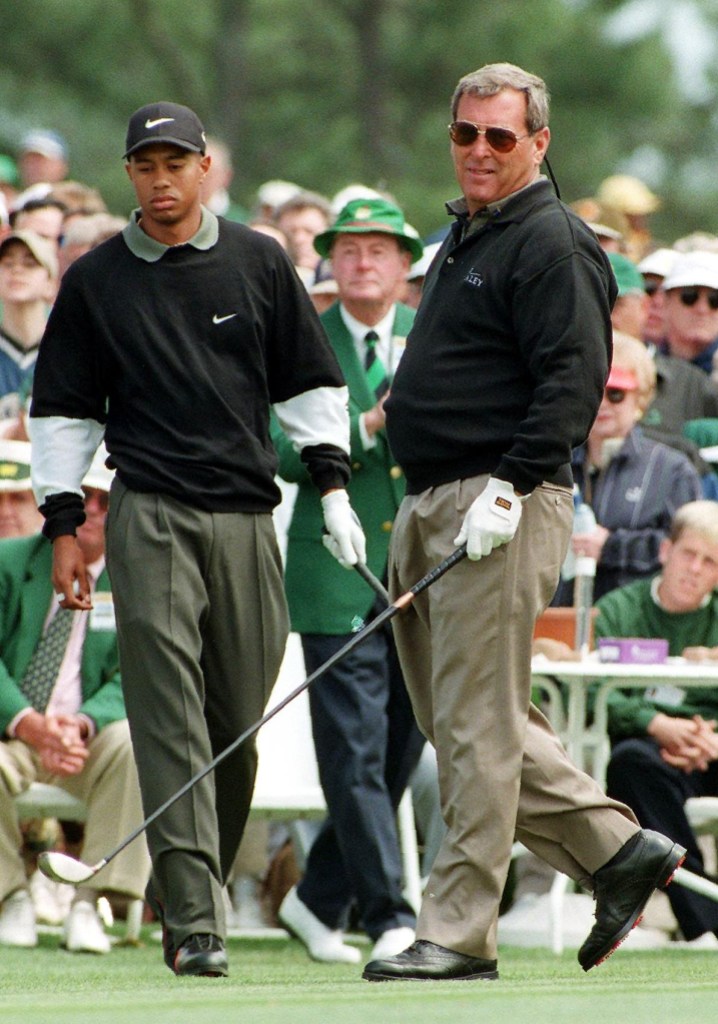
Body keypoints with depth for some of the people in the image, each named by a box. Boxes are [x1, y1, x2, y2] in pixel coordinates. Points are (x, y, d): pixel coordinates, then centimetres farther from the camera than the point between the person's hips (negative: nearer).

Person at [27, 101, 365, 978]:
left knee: (240, 716, 4)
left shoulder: (258, 263, 10)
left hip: (247, 515, 2)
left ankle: (194, 881, 22)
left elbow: (307, 379, 14)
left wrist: (331, 485, 5)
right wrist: (63, 522, 5)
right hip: (149, 516, -2)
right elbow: (63, 406, 11)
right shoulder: (95, 280, 7)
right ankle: (190, 917, -18)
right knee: (169, 710, -13)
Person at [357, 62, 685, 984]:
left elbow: (573, 379, -19)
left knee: (476, 726, -7)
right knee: (461, 722, 11)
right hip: (430, 508, 10)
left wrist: (511, 486, -25)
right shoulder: (464, 237, 20)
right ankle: (616, 849, 18)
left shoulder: (551, 244, -10)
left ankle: (457, 934, -5)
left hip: (500, 507, -10)